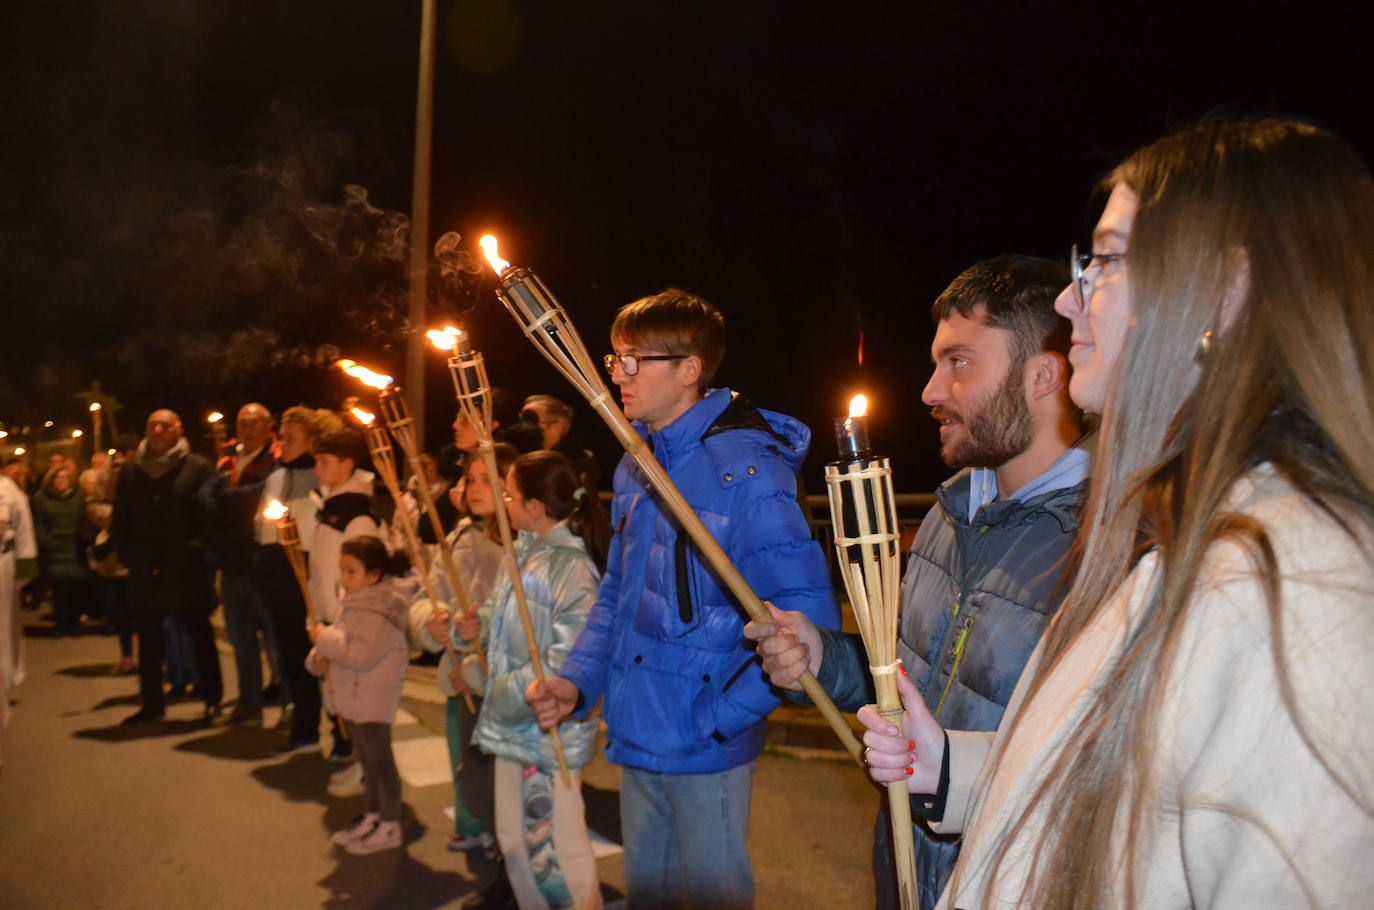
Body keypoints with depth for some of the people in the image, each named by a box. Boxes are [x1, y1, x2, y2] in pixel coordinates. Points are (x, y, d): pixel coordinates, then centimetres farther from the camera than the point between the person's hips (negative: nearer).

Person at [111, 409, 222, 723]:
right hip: (145, 571, 4)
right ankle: (152, 702, 22)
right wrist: (129, 556, 4)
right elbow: (119, 520, 12)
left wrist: (197, 550, -13)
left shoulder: (198, 467, -3)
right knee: (148, 640, 11)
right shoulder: (131, 472, 9)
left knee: (200, 637, 6)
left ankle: (212, 699, 15)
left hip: (187, 571, -4)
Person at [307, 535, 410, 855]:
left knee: (380, 760, 1)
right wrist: (319, 657, 1)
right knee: (368, 758, 20)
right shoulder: (353, 600, 10)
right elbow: (342, 640, 21)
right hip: (352, 696, 10)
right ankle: (372, 817, 33)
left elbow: (362, 654, -29)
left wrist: (324, 638, -19)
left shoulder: (382, 608, -22)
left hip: (373, 699, -10)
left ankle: (390, 827, 12)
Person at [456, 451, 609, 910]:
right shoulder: (522, 553, 4)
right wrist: (475, 625, -3)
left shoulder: (570, 568, -22)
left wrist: (513, 692, -19)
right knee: (513, 838, 22)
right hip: (513, 725, 9)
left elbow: (570, 659, -26)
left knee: (552, 848, 5)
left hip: (550, 732, -9)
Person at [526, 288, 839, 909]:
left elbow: (806, 620, -25)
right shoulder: (634, 466, 6)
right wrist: (577, 679, 3)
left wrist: (718, 716, -22)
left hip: (704, 751, -7)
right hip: (636, 739, 8)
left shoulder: (744, 472, -21)